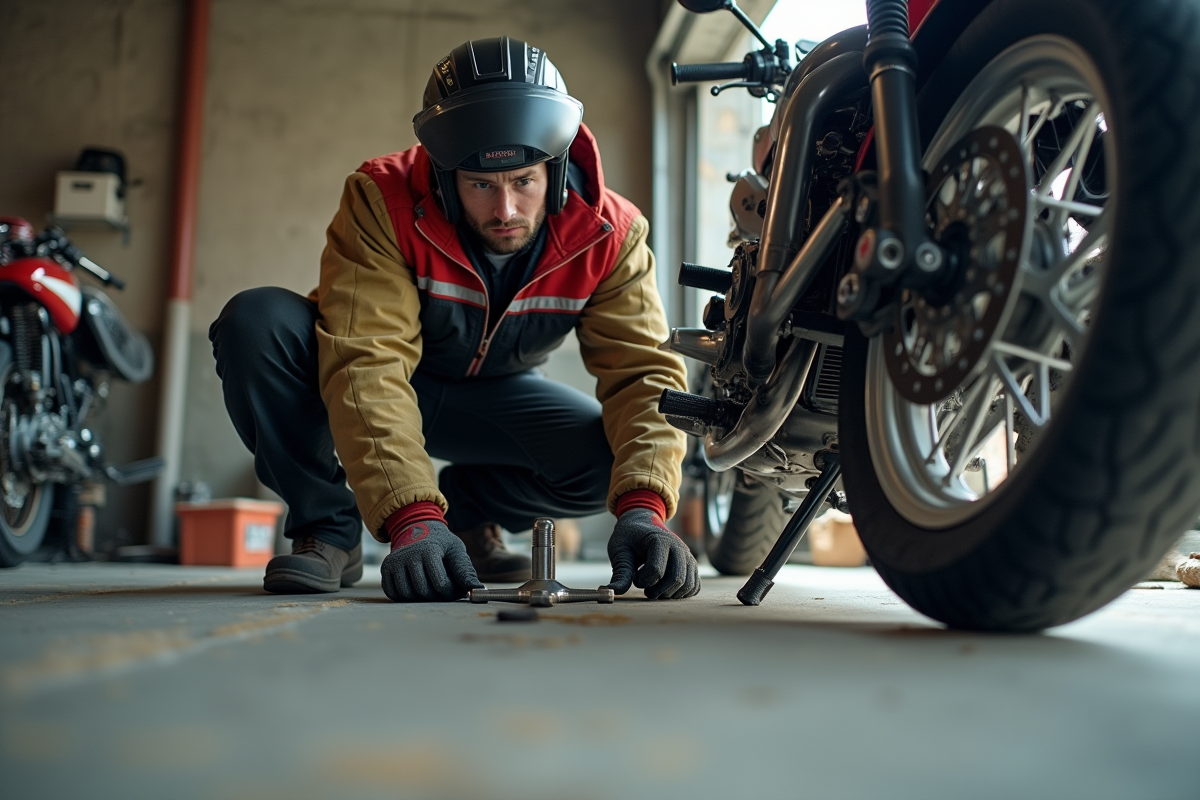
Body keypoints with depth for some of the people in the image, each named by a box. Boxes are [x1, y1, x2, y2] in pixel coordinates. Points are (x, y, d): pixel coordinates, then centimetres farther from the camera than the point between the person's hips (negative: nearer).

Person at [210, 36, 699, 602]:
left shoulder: (607, 234, -21)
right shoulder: (383, 201, -29)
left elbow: (642, 369, -26)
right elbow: (366, 363, -38)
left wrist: (643, 506, -44)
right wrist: (411, 518, -50)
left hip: (494, 395, 2)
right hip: (392, 382, -2)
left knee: (613, 457, -23)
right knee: (257, 322, -30)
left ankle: (468, 507, 7)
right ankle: (326, 524, -9)